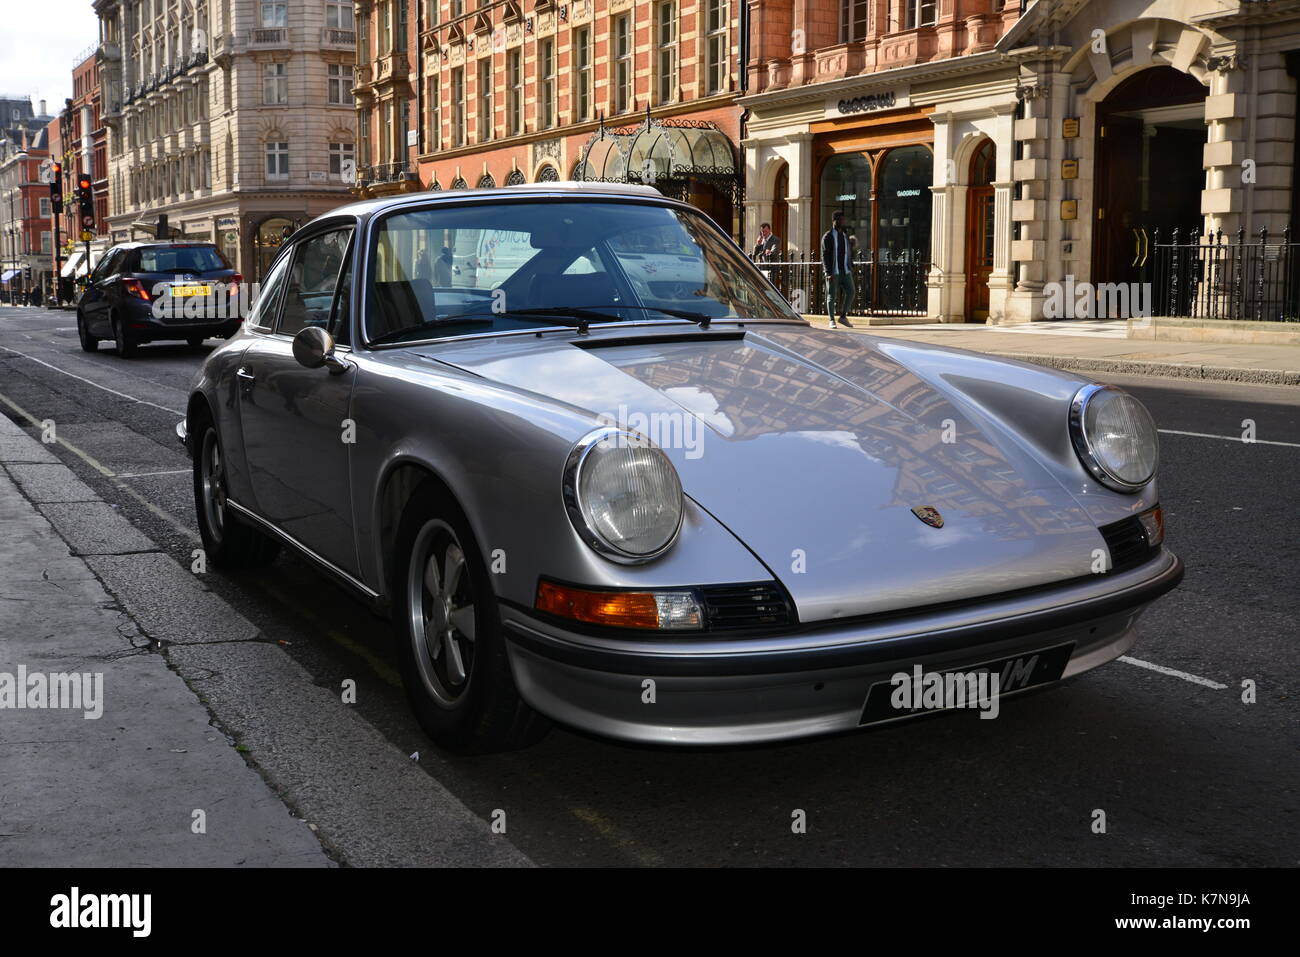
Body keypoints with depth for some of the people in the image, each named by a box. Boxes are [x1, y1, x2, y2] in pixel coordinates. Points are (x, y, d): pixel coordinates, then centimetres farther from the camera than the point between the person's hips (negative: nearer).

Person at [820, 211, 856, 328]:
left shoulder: (845, 235, 14)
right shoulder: (828, 236, -4)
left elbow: (849, 253, 19)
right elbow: (825, 255, -9)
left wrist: (851, 269, 12)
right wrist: (829, 273, -16)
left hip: (845, 271, 5)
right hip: (833, 271, -5)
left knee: (850, 292, -4)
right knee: (832, 296, 0)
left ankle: (843, 316, 9)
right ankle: (832, 321, 8)